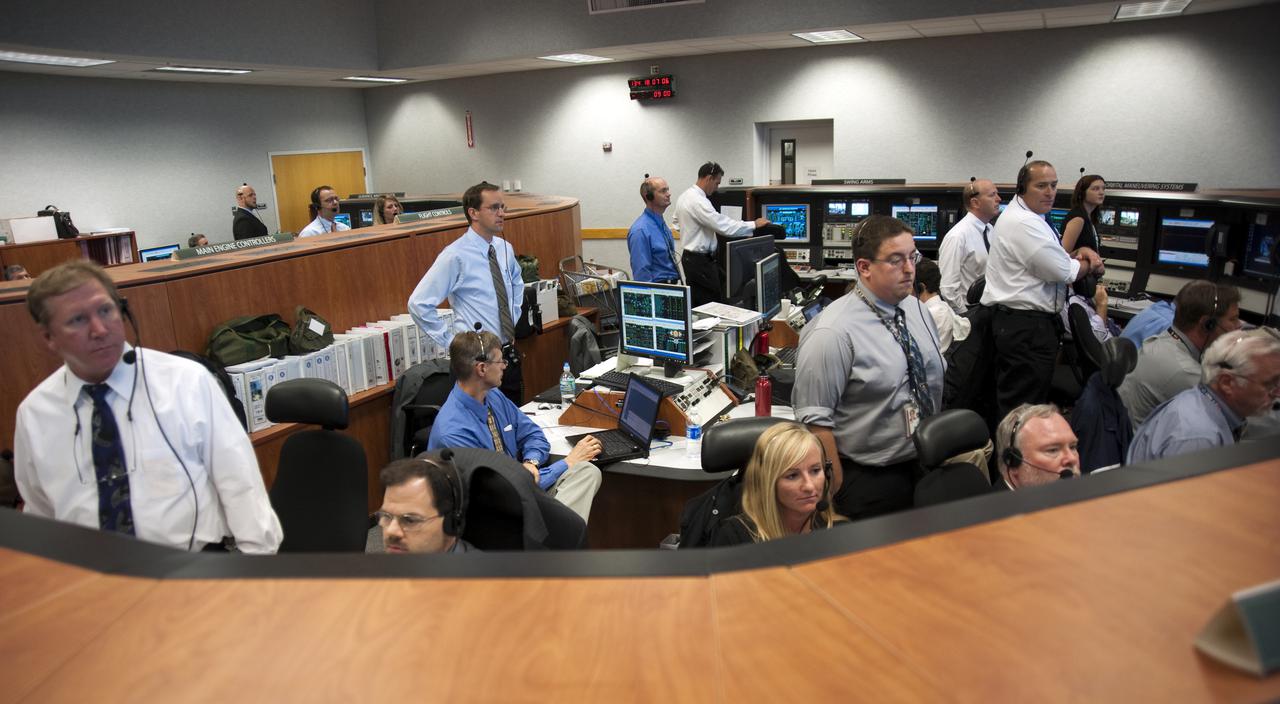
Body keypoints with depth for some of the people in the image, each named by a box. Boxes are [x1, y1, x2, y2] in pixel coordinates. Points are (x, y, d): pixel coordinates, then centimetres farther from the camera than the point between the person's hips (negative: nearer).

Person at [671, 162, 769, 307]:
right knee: (712, 304, -5)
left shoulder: (684, 196, 9)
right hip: (700, 261, -10)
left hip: (690, 256, 10)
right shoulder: (698, 201, -22)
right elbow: (725, 226, -26)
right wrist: (754, 224, -18)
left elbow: (676, 221, 25)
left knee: (696, 303, 14)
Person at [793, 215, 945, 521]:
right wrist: (838, 492, -17)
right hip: (869, 480, -7)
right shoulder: (833, 333, -22)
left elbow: (937, 379, 13)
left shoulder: (916, 309, 2)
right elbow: (814, 421, -21)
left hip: (925, 464, 7)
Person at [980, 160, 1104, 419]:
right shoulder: (1024, 223, -18)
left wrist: (1080, 252, 6)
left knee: (1011, 401, 17)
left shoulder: (1027, 216, 16)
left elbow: (1051, 257, 27)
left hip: (1014, 321, 11)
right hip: (1027, 327, -11)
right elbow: (1062, 272, -17)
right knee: (1023, 409, -3)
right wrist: (1090, 265, 3)